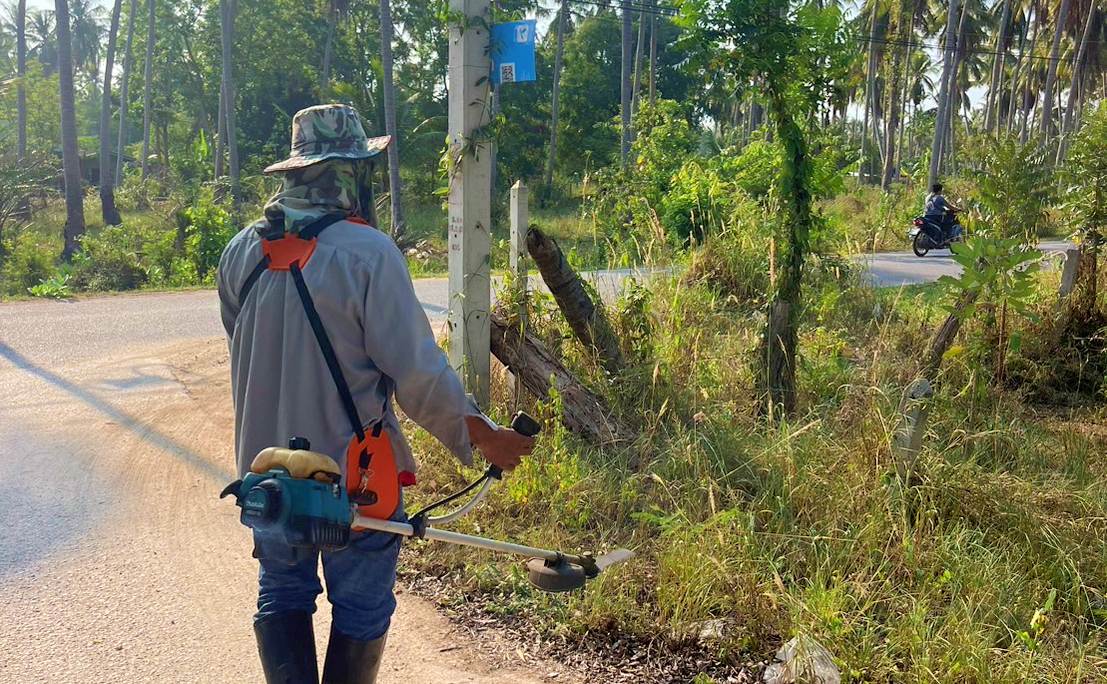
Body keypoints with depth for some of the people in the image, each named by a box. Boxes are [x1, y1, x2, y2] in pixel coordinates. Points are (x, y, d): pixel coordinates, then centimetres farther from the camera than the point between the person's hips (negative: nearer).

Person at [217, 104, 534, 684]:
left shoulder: (240, 252, -1)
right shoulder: (368, 252, -19)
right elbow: (418, 372, -19)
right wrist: (482, 436, -7)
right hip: (354, 471, -5)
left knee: (281, 595, 19)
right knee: (361, 609, 12)